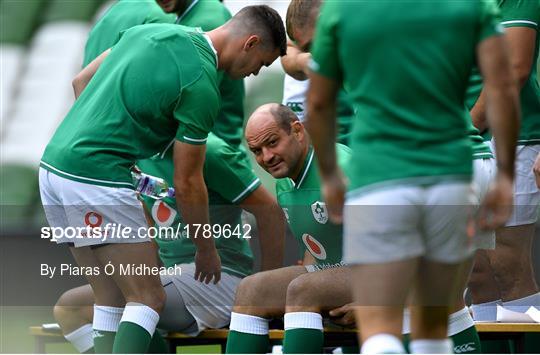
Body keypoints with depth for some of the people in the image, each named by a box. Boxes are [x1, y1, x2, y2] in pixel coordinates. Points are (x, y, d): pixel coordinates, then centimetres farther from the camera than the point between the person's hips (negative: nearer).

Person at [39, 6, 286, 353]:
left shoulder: (157, 30, 14)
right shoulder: (201, 84, -10)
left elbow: (81, 81, 22)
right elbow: (187, 183, -4)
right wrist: (207, 250, 9)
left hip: (54, 165, 9)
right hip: (97, 178, -9)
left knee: (111, 301, 12)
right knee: (148, 300, -5)